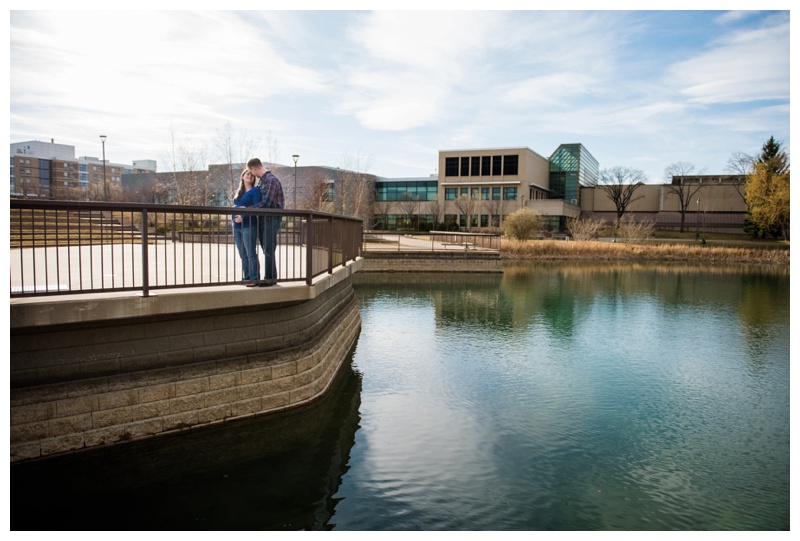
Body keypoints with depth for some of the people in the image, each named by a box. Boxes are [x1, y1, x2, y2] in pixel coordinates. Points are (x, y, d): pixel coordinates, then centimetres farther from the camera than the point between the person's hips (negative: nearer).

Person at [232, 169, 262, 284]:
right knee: (243, 255, 9)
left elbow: (257, 208, -10)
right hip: (237, 227, 6)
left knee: (251, 254, -8)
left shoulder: (255, 191, 0)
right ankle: (246, 277, 15)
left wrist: (243, 217, -20)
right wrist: (234, 218, 0)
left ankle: (254, 278, -5)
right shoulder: (237, 193, 20)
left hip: (249, 226, -6)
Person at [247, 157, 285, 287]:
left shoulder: (271, 180, -13)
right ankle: (271, 277, 19)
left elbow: (266, 202, -22)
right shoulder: (260, 180, 14)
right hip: (262, 219, 9)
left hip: (271, 219, -9)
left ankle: (270, 278, 1)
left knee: (268, 250, -6)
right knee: (266, 250, 11)